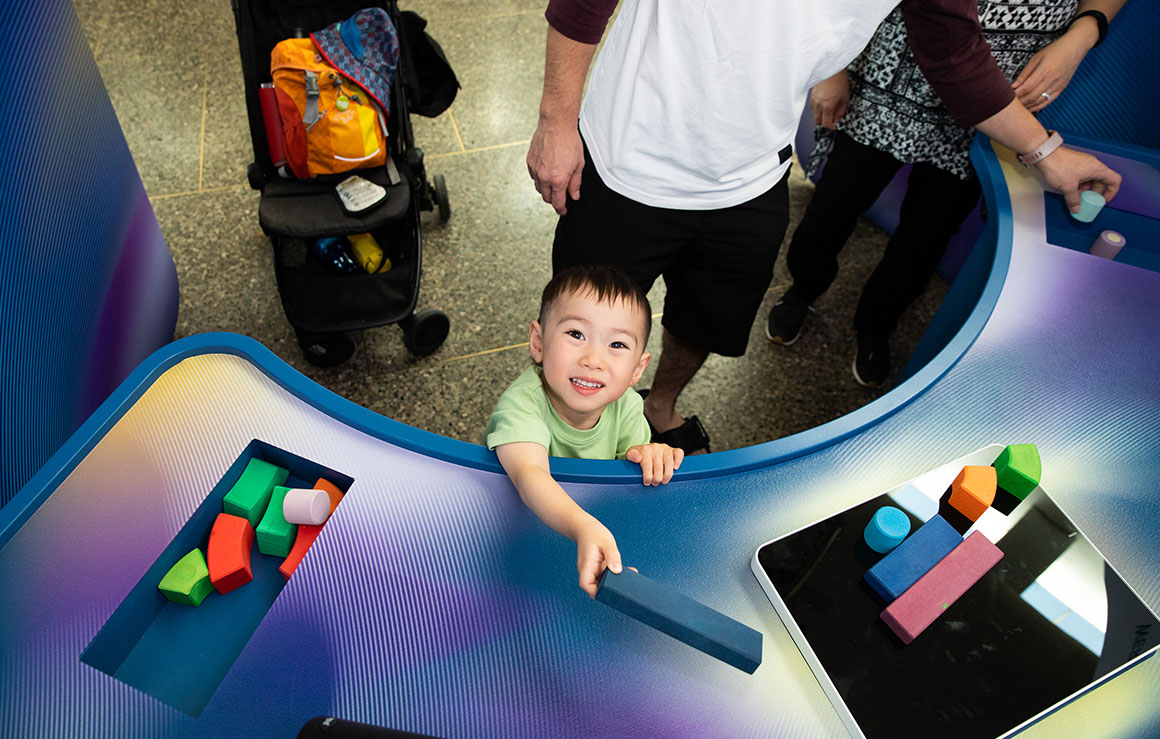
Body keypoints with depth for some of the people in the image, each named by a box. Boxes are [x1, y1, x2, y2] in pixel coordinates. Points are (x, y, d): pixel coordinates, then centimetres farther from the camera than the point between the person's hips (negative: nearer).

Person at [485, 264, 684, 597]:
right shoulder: (522, 403, -32)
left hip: (597, 515, 6)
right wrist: (585, 529, -66)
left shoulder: (625, 404, -13)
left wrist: (647, 455, -25)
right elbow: (530, 475, -49)